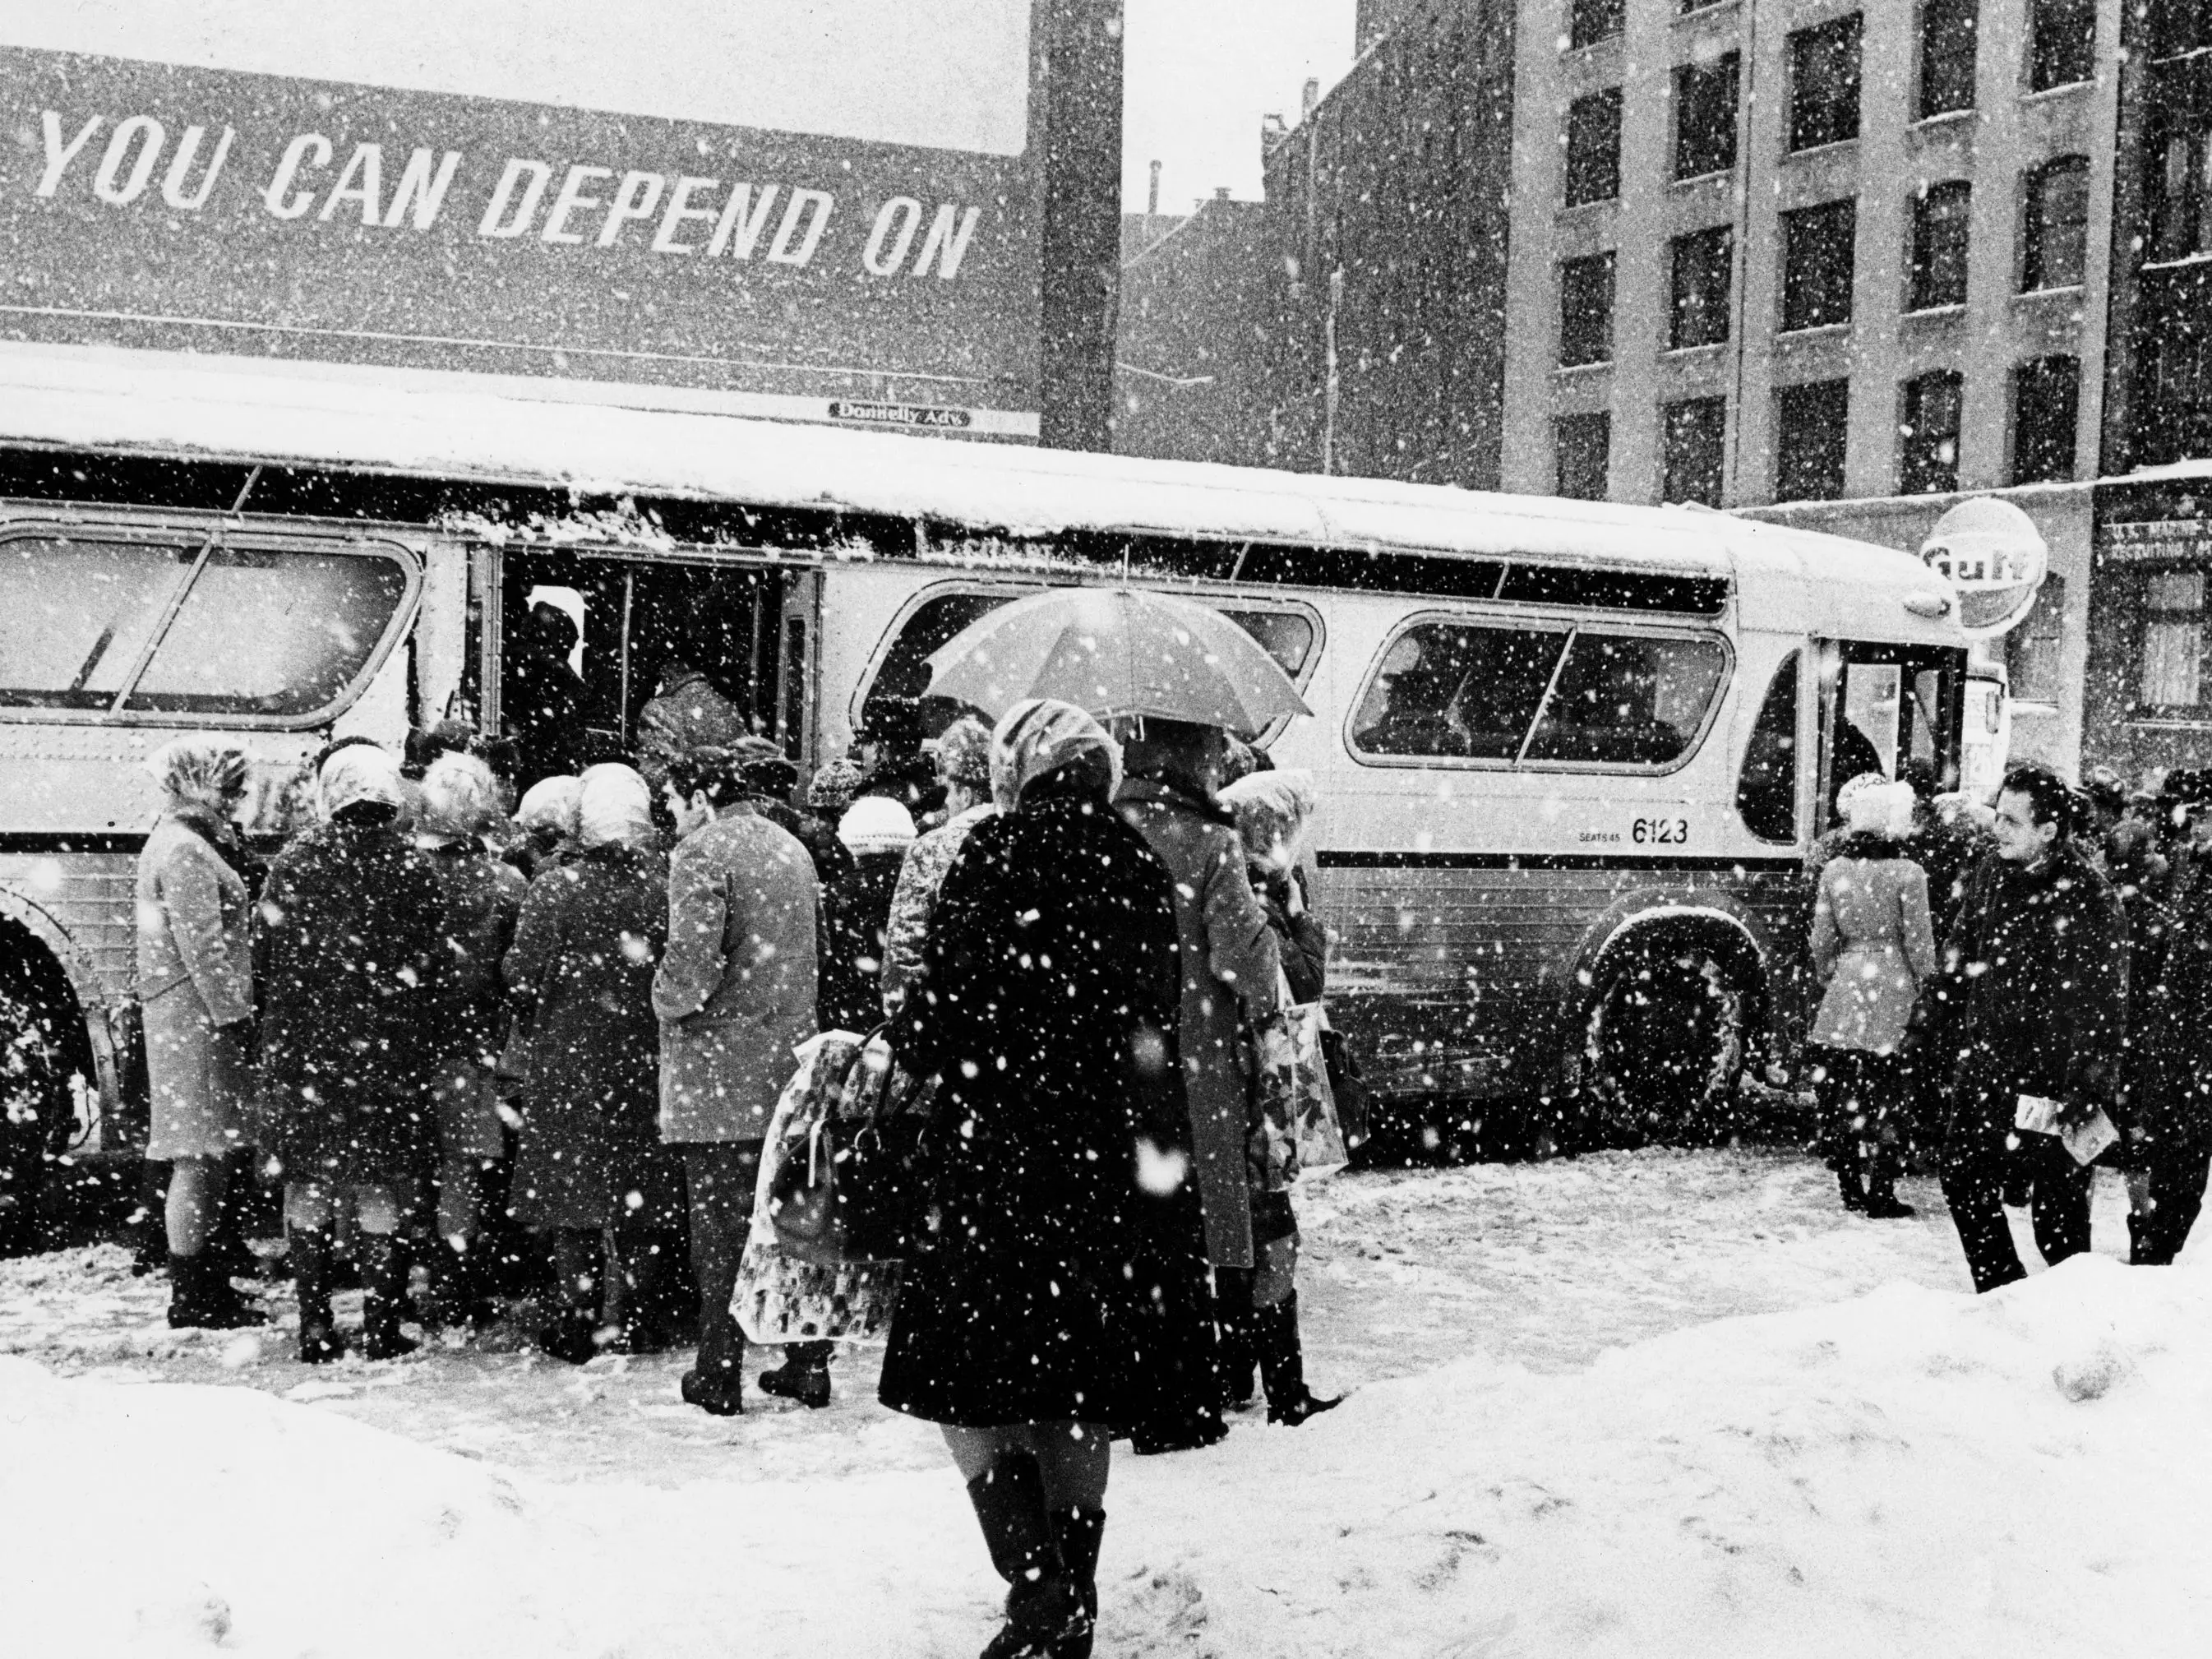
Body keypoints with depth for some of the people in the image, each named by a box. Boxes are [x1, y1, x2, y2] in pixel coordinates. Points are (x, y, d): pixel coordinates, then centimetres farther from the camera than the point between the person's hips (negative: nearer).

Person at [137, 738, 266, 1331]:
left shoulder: (196, 845, 19)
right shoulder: (184, 852, -13)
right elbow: (203, 948, -19)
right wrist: (235, 1013, -19)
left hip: (203, 1015, 10)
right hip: (197, 1015, -10)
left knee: (210, 1154, 13)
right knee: (201, 1154, -6)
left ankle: (203, 1285, 19)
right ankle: (191, 1295, -1)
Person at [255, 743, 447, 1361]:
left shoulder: (293, 863, 3)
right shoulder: (412, 867, -3)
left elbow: (262, 957, 6)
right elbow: (432, 965, -3)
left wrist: (274, 1032, 16)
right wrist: (428, 1036, 7)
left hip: (302, 1050, 2)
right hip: (389, 1049, -2)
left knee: (308, 1187, 9)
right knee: (383, 1192, 3)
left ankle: (315, 1327, 10)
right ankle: (382, 1328, 3)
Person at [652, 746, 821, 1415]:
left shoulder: (701, 852, -11)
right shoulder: (792, 848, 14)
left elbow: (690, 960, -20)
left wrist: (667, 1002, -2)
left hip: (720, 1067, -7)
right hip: (791, 1056, 7)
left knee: (720, 1223, 0)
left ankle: (721, 1374, 4)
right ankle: (809, 1365, 17)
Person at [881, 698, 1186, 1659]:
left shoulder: (998, 854, -9)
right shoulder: (1140, 871, 7)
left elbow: (944, 1004, -11)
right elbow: (1159, 1029, 9)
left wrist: (909, 1056, 8)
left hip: (997, 1156, -6)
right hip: (1107, 1161, 6)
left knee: (963, 1383, 3)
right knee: (1083, 1396, 14)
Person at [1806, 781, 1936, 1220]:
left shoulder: (1834, 869, 3)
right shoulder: (1907, 873, -8)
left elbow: (1822, 937, 7)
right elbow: (1918, 941, -6)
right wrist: (1926, 988, 5)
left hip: (1845, 987, 3)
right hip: (1891, 988, -3)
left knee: (1839, 1099, 10)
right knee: (1885, 1101, 2)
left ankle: (1850, 1189, 15)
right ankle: (1880, 1196, 3)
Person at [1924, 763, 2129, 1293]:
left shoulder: (2090, 898, -14)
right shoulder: (1990, 878, 5)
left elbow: (2105, 1004, -15)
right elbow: (1958, 966, 15)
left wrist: (2089, 1089, -17)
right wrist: (1951, 1044, 13)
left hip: (2053, 1084, -7)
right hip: (1983, 1070, 7)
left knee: (2058, 1214, 0)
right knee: (1964, 1181, 14)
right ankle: (2002, 1294, 29)